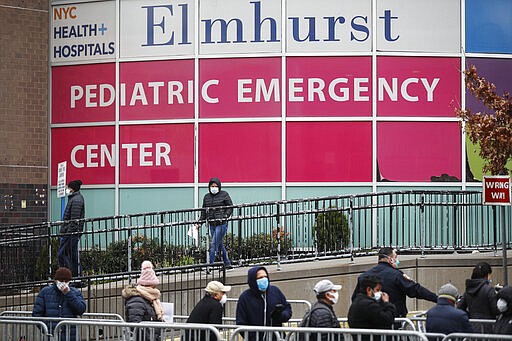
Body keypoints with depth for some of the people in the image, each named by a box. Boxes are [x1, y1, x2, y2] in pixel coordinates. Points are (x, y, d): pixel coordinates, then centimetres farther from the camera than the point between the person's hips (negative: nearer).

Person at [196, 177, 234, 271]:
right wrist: (200, 222, 7)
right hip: (212, 224, 6)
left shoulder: (224, 195, 1)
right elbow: (204, 211, 17)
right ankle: (228, 264, 20)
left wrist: (224, 216, -13)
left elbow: (230, 207, 2)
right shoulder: (207, 197, 13)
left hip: (221, 224, -6)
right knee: (220, 245, 10)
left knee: (214, 244, -13)